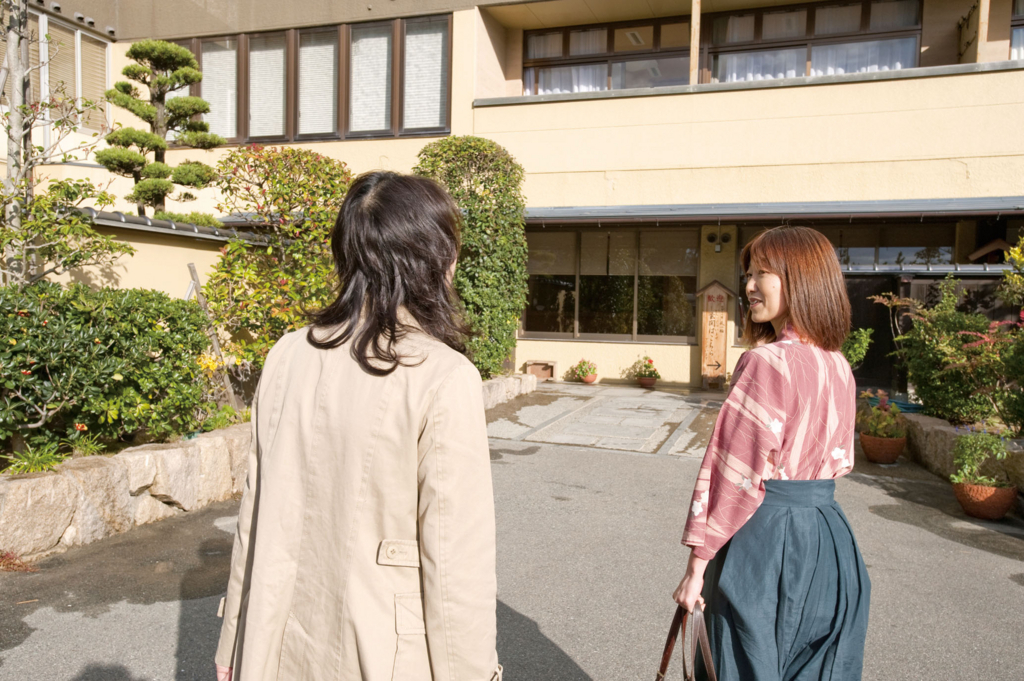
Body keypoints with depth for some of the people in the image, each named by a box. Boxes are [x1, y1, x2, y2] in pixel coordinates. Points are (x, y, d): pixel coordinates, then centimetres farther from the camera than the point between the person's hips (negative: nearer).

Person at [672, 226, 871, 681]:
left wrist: (697, 565, -13)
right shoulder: (839, 367, 5)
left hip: (763, 539, -7)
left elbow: (734, 472, -20)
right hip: (830, 539, 8)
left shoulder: (767, 362, -19)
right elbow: (839, 462, 13)